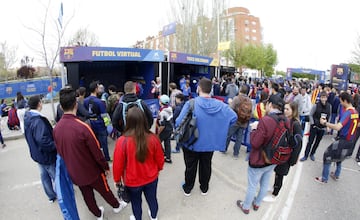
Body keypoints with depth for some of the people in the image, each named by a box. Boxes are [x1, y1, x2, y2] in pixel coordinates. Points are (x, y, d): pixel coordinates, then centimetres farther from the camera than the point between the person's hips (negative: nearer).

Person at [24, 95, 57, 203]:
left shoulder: (28, 117, 1)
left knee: (44, 175, 21)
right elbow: (43, 141, -35)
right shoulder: (38, 121, -30)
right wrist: (56, 145, -23)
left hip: (37, 153, 9)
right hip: (46, 155, -9)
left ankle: (51, 196, 38)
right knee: (56, 176, 10)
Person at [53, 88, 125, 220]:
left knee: (87, 195, 24)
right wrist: (106, 167, -6)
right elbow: (97, 152, -23)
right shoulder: (82, 127, -30)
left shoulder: (56, 128, -11)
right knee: (105, 190, 21)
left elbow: (60, 151, 4)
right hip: (92, 171, -5)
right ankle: (116, 206, 46)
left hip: (74, 173, 5)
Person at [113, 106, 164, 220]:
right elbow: (160, 159, -8)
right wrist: (158, 169, 14)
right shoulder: (153, 138, -22)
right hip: (151, 178, 2)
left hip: (132, 181, -2)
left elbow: (118, 164, -15)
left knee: (136, 202, 26)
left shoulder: (122, 141, -28)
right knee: (152, 198, 28)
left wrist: (117, 179, 4)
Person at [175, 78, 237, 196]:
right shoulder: (220, 105, -12)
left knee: (190, 166, 19)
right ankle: (204, 188, 43)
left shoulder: (191, 104, -25)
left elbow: (179, 122, -28)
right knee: (206, 166, 23)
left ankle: (187, 188, 39)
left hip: (192, 142, -2)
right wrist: (220, 126, 6)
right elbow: (234, 117, -4)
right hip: (209, 142, 3)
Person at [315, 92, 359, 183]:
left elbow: (338, 127, -36)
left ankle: (324, 179, 8)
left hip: (343, 141, -9)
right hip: (351, 141, 9)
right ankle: (336, 175, 40)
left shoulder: (347, 113, -23)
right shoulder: (355, 112, 4)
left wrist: (325, 123, -26)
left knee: (327, 155, 1)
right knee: (339, 156, 26)